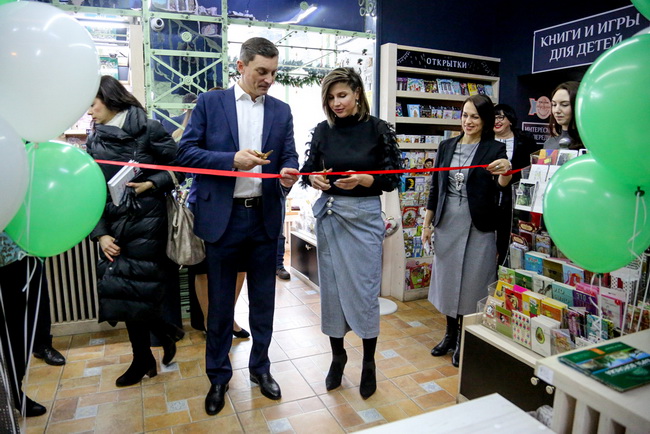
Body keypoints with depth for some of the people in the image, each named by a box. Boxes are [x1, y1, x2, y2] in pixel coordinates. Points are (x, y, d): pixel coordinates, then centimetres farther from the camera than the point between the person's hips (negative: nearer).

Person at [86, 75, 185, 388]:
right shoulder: (94, 140, 11)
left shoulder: (148, 130, -4)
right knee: (121, 294, 8)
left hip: (146, 225, -5)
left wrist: (152, 184, -16)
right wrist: (100, 233, 0)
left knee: (135, 294, -3)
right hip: (114, 229, 5)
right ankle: (143, 360, 28)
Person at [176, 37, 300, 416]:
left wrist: (289, 173, -17)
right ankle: (219, 377, 29)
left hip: (265, 217, 3)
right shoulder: (210, 102, 1)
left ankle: (261, 367, 34)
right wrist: (232, 159, -17)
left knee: (263, 299, 14)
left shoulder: (281, 110, 8)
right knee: (220, 302, 10)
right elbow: (187, 152, -4)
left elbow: (289, 156, 6)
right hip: (223, 217, -2)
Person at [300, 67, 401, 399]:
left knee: (365, 289, 2)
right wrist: (314, 179, -14)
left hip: (364, 216, -3)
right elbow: (308, 169, 9)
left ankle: (369, 363, 23)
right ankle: (337, 355, 30)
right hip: (329, 215, 3)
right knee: (331, 287, 10)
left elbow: (393, 178, -3)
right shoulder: (322, 130, 4)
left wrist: (363, 180, -21)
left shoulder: (378, 129, -4)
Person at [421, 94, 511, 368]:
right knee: (448, 279, 13)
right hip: (447, 223, 4)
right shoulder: (447, 146, 7)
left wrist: (505, 172, -39)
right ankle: (450, 335, 32)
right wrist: (427, 223, 7)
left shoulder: (494, 149, -4)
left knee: (472, 283, 5)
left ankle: (466, 340, 24)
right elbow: (436, 187, 9)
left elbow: (501, 185, -16)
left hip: (477, 227, -4)